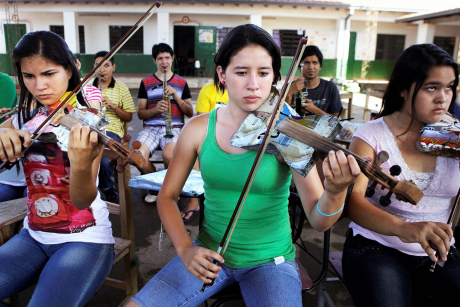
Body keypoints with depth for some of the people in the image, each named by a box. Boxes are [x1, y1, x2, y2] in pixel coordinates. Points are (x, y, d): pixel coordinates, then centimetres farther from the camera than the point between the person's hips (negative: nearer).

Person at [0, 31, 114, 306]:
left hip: (85, 239, -5)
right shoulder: (24, 119, 4)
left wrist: (82, 165, -42)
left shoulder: (85, 122, -12)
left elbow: (82, 201, -21)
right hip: (33, 236, 5)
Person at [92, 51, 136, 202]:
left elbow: (129, 117, 9)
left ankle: (105, 187, 3)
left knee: (106, 161, -31)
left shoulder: (121, 88, 12)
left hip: (112, 130, -2)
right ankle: (108, 188, -9)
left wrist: (113, 106, -7)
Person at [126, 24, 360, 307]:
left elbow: (318, 221, -17)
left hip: (270, 260, -1)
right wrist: (185, 248, -14)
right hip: (209, 255, 2)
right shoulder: (199, 129, -6)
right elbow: (168, 196, 1)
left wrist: (336, 193, -39)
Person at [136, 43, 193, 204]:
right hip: (151, 128, 2)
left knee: (168, 154, -35)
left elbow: (190, 113, 9)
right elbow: (140, 113, 11)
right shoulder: (146, 82, 14)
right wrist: (155, 109, -10)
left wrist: (175, 96, -5)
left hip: (174, 127, -1)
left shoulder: (181, 82, 14)